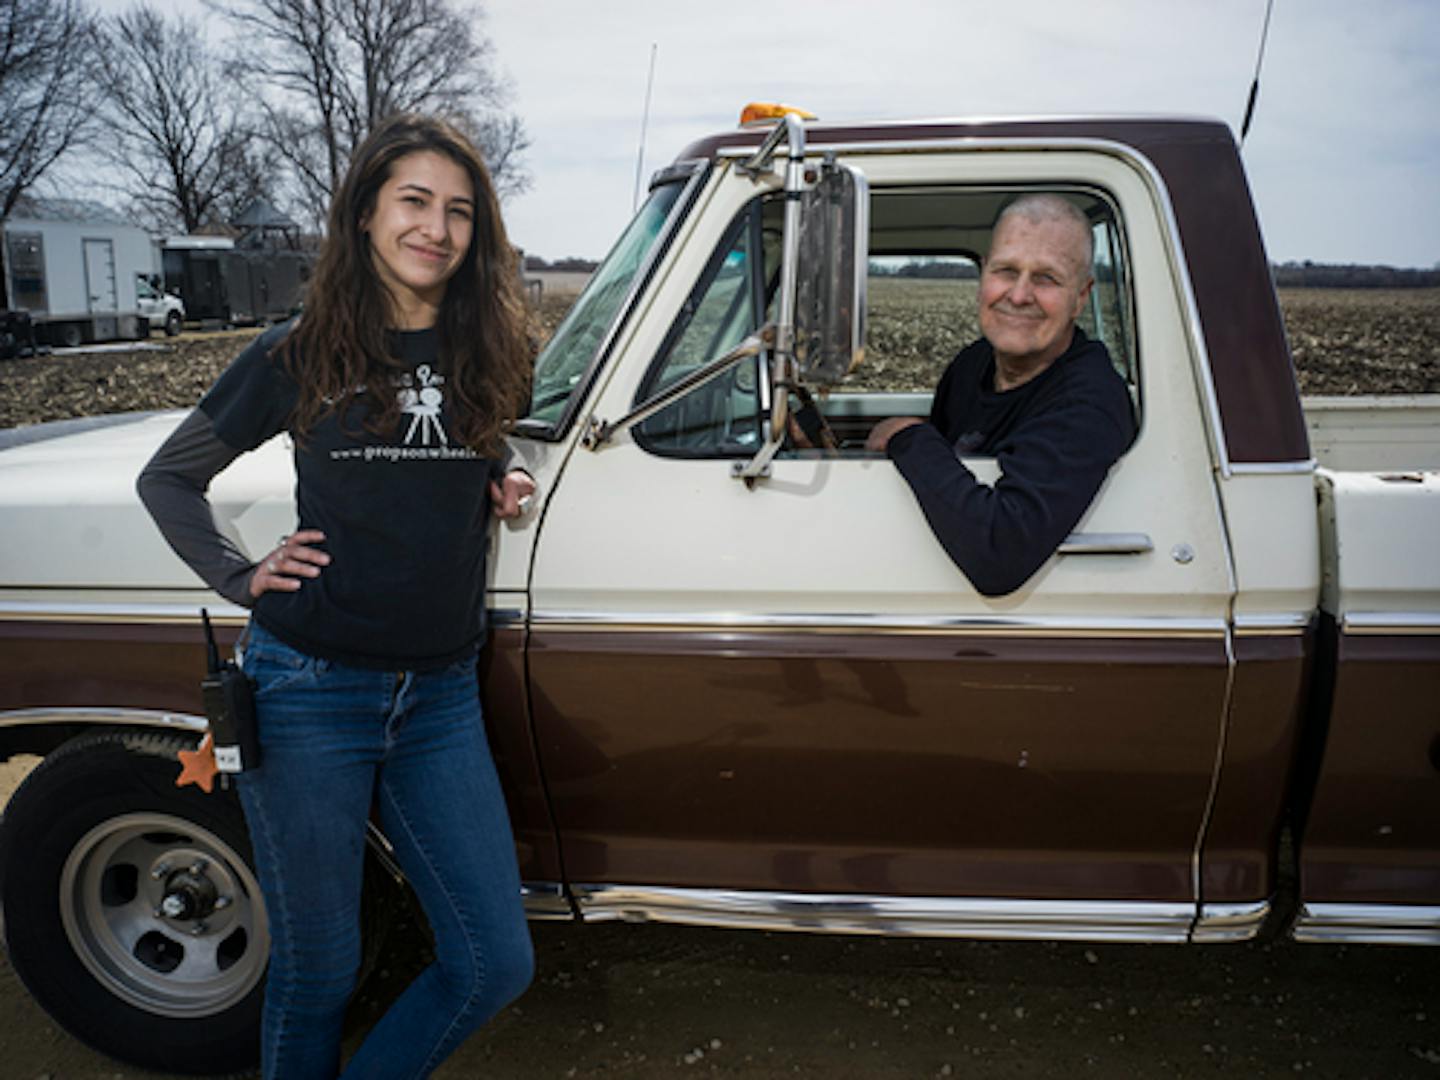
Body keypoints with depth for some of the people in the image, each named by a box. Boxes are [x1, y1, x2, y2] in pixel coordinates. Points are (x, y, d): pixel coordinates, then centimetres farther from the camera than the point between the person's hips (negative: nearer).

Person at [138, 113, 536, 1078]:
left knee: (496, 965, 5)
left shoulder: (492, 354, 4)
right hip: (311, 690, -3)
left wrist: (504, 479, 3)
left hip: (442, 696, 3)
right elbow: (167, 478, 9)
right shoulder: (298, 355, -2)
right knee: (318, 970, 9)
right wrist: (242, 577, -3)